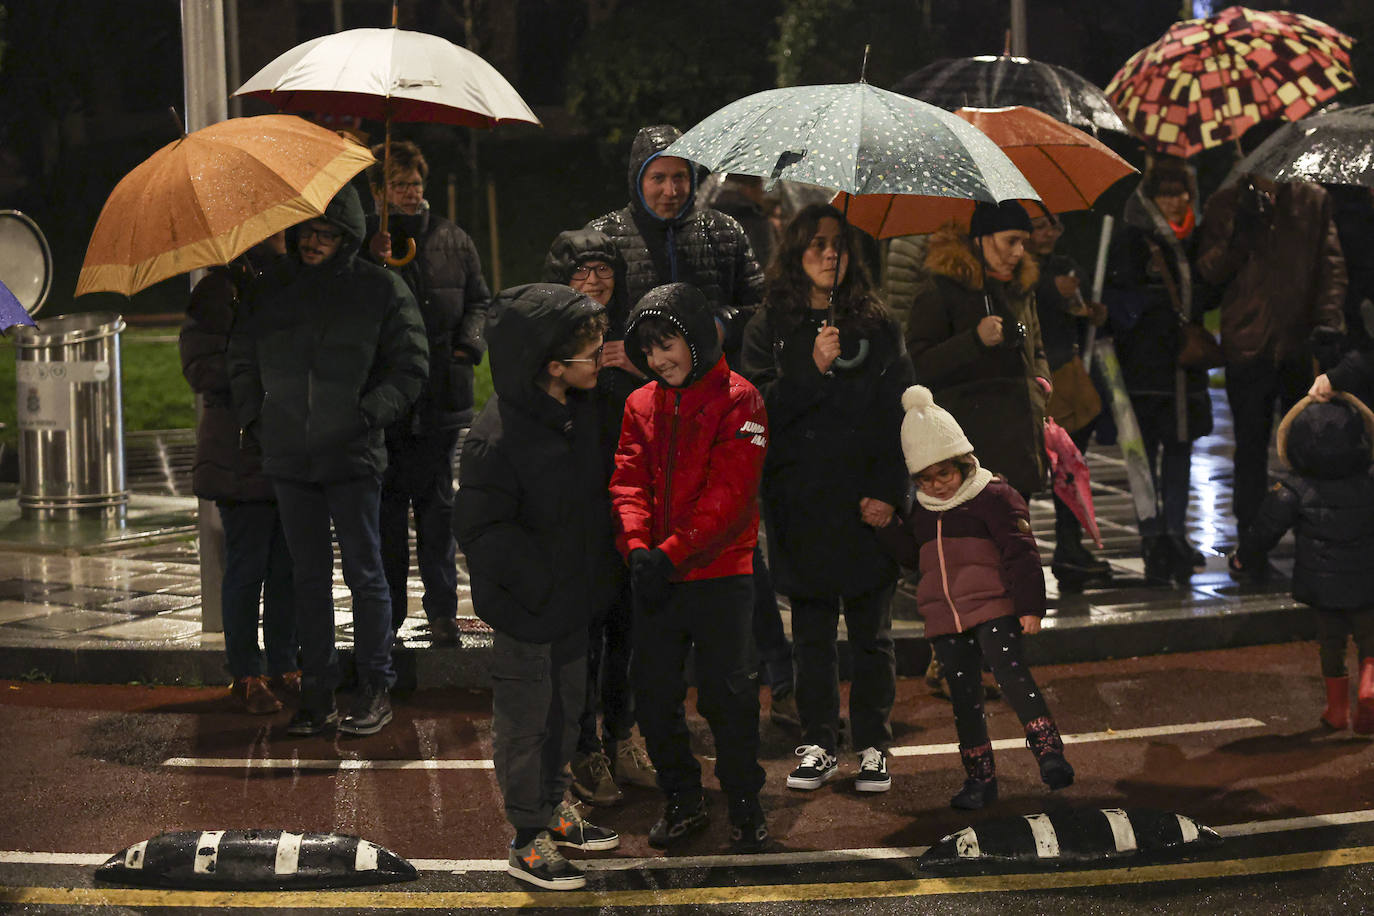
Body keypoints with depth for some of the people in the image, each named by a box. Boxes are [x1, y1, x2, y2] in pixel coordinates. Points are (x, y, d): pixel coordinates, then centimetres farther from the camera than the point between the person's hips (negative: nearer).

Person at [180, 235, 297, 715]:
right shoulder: (219, 292, -4)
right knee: (247, 569, -1)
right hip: (242, 455, -6)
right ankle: (246, 675, 8)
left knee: (288, 567, 8)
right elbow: (201, 371, -12)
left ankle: (283, 666, 18)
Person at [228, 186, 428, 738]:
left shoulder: (379, 290, -1)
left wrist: (367, 415, -11)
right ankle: (317, 692, 15)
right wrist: (255, 419, 4)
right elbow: (242, 363, 16)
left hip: (352, 457, -3)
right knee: (309, 575, 9)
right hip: (288, 457, 3)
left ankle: (376, 688, 12)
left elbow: (410, 367, 0)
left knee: (364, 571, 2)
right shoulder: (268, 291, 8)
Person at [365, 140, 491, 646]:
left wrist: (468, 343, -1)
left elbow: (477, 301, 18)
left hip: (440, 394, 2)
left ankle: (441, 609, 11)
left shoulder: (453, 240, 11)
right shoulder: (363, 242, 3)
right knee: (387, 501, 1)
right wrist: (374, 265, -18)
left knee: (437, 503, 5)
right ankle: (388, 610, 9)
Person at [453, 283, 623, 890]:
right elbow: (480, 532, -24)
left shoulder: (584, 406, -2)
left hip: (575, 596, 8)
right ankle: (528, 839, 20)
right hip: (526, 608, -8)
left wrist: (602, 565, 9)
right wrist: (542, 578, -24)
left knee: (566, 708, 22)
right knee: (524, 721, 7)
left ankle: (554, 808, 40)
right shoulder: (498, 437, -28)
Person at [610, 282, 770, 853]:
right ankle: (682, 801, 23)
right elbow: (628, 480, 4)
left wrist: (672, 553, -19)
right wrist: (637, 548, -14)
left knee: (726, 693, -2)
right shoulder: (642, 404, 11)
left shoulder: (737, 400, -5)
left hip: (719, 574, -5)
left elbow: (729, 492, -13)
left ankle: (745, 806, 13)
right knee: (653, 693, 8)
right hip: (654, 575, 5)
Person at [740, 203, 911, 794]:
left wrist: (889, 493, -8)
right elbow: (757, 404, -3)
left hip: (865, 504, 0)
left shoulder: (878, 328, 6)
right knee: (812, 630, 6)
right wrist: (813, 369, -16)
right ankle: (818, 746, 15)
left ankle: (873, 748, 12)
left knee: (871, 629, 4)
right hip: (801, 502, 0)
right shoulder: (770, 329, 7)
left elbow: (899, 413, 2)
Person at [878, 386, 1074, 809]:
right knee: (964, 697, 7)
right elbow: (911, 554, 21)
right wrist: (885, 525, 5)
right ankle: (981, 778, 14)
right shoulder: (921, 511, 14)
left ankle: (1050, 755, -21)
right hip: (945, 620, 6)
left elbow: (1021, 554, -9)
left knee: (1012, 676, -20)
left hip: (995, 610, -6)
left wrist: (1029, 606, -14)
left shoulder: (994, 496, -6)